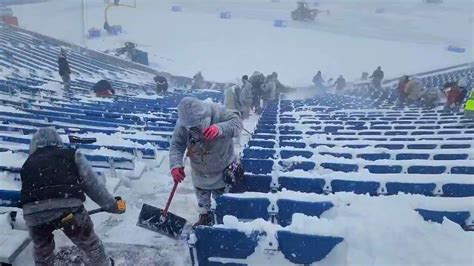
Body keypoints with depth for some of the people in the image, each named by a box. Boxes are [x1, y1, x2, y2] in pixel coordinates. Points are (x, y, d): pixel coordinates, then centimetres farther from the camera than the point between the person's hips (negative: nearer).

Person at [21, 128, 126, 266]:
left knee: (42, 251, 32)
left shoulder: (28, 163, 26)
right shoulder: (71, 154, 17)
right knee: (90, 243, 23)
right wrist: (113, 205, 19)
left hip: (33, 213, 3)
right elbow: (92, 183, 12)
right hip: (69, 207, -2)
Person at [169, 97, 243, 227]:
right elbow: (176, 145, -21)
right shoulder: (182, 124, -24)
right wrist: (175, 165, -38)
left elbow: (237, 122, -34)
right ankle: (204, 217, 50)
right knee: (202, 197, 25)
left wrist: (220, 128, -54)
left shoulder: (217, 112, -31)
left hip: (223, 170, -2)